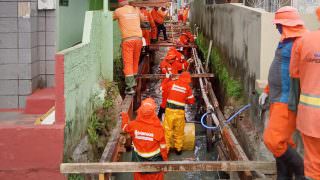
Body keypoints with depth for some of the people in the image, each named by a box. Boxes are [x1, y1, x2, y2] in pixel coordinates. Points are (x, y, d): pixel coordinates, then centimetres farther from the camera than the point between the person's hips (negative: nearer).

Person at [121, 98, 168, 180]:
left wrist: (125, 116, 26)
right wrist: (165, 159, 1)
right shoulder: (158, 128, -25)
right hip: (154, 160, -2)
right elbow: (163, 146, -14)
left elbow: (125, 127, 6)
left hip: (138, 159, 2)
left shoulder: (134, 124, -19)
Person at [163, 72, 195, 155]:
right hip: (180, 111, 0)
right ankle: (178, 148, 24)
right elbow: (191, 101, 5)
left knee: (167, 130, 8)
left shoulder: (171, 83, 0)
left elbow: (165, 94, 10)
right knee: (179, 131, 14)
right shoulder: (187, 87, -2)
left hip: (169, 110, 0)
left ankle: (166, 148, 12)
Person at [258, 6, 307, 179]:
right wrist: (267, 91, 23)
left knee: (273, 140, -11)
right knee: (282, 141, 13)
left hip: (288, 102, -10)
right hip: (278, 100, 10)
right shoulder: (285, 42, 14)